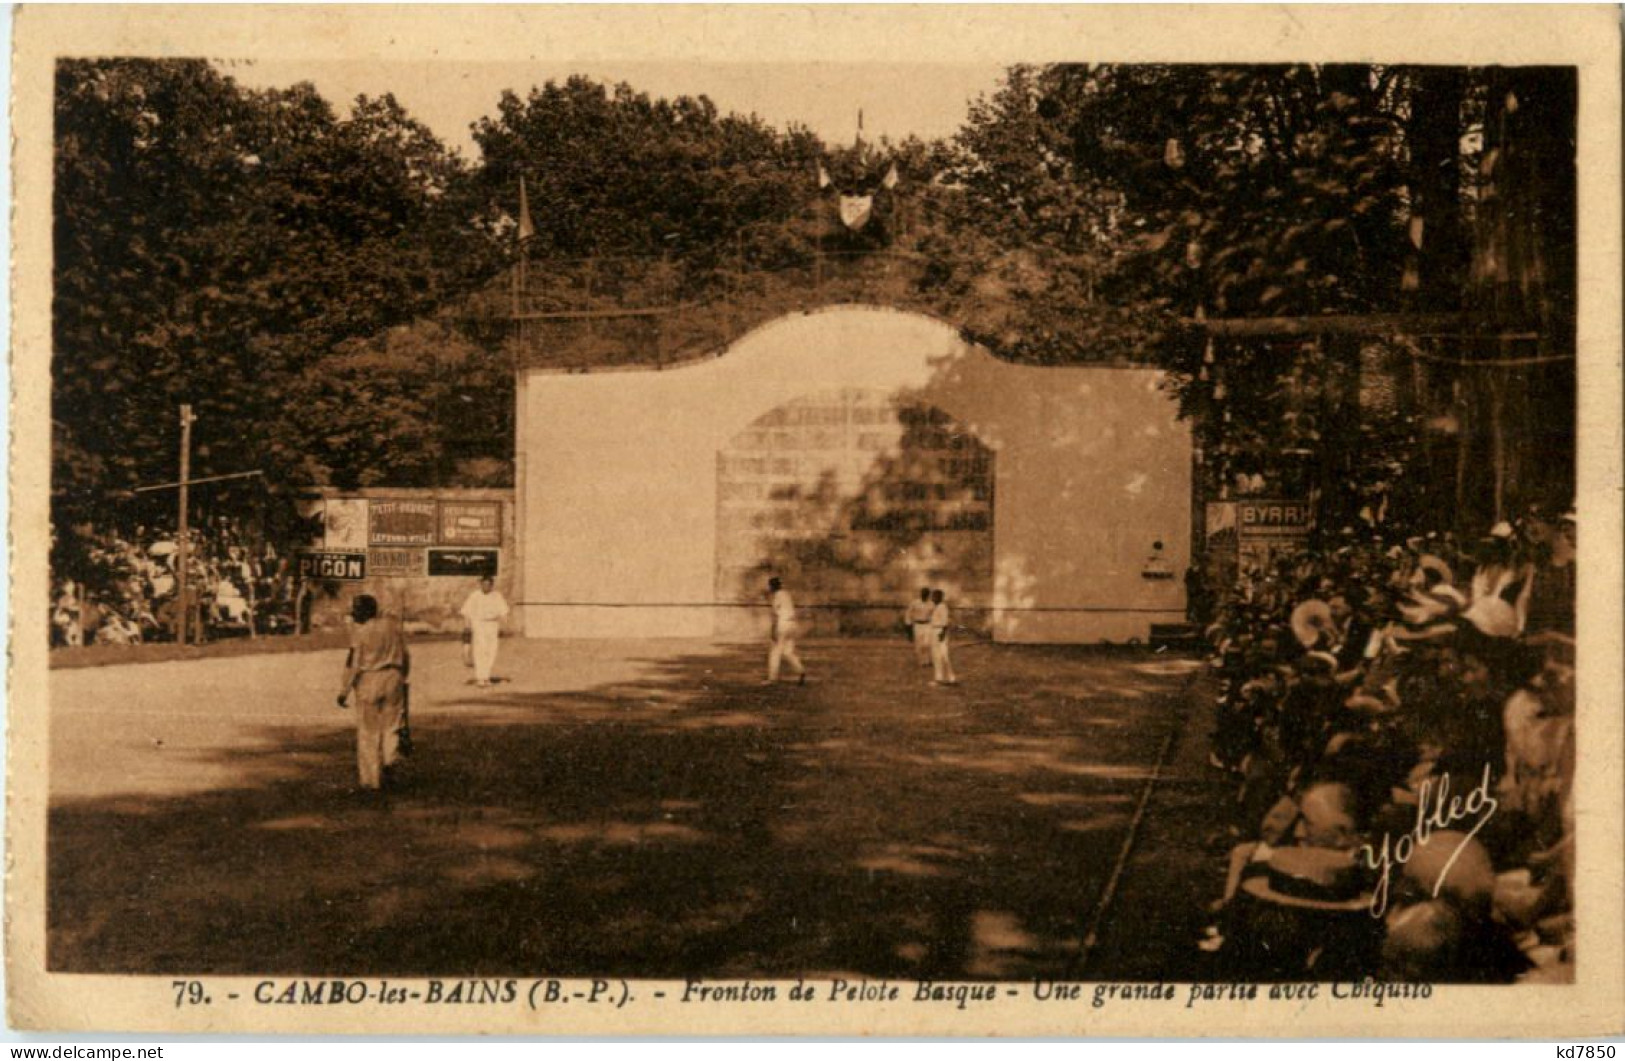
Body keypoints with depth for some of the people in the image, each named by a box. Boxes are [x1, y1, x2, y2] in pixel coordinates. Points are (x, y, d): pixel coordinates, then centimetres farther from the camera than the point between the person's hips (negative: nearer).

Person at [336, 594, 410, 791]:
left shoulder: (359, 631, -10)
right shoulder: (392, 624, 4)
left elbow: (353, 663, -11)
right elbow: (405, 655, 9)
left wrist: (344, 691, -4)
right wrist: (403, 677, 21)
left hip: (369, 681, -3)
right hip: (393, 678, 3)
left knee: (369, 732, 7)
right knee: (391, 727, 15)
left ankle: (372, 779, 10)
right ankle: (389, 759, -7)